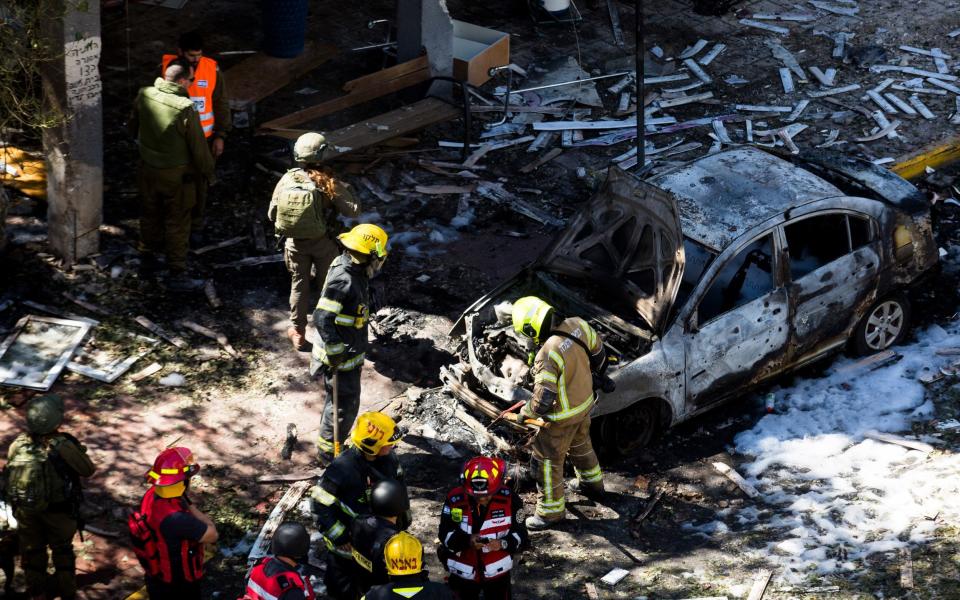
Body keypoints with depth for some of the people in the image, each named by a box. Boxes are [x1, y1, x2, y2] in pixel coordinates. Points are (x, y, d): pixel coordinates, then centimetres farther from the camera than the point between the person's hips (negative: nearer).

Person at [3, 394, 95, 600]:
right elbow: (88, 470, -14)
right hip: (59, 510, -3)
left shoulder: (18, 444, -16)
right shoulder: (64, 446, -27)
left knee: (32, 548, 23)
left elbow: (9, 473, -4)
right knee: (62, 549, 19)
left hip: (25, 509, 3)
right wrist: (80, 451, 0)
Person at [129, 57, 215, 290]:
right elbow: (198, 146, -18)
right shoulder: (185, 108, -27)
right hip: (176, 175, -5)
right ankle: (176, 274, 12)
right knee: (177, 223, 7)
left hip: (148, 169, 5)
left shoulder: (144, 96, -10)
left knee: (150, 216, 23)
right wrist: (207, 171, -1)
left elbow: (133, 128, 8)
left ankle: (148, 259, 38)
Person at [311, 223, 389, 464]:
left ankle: (332, 444, 40)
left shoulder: (353, 271, 3)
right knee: (344, 406, 3)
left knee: (343, 402, 23)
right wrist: (335, 351, -26)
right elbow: (322, 318, -33)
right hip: (340, 360, -10)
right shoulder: (343, 281, -29)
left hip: (350, 355, 10)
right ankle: (328, 453, 16)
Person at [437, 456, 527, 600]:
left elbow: (521, 535, -14)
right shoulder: (455, 500, -17)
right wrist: (467, 540, -33)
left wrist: (503, 543, -34)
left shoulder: (509, 500, -17)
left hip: (497, 572, 0)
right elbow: (445, 534, -14)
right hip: (464, 573, 0)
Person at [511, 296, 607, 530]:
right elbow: (597, 350, 6)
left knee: (547, 461, 11)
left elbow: (543, 400, -34)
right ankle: (592, 482, 56)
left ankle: (551, 511, 25)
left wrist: (526, 412, -13)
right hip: (585, 402, 8)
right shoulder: (576, 326, -14)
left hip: (562, 417, -8)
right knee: (581, 444, 33)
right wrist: (596, 372, 24)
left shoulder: (547, 355, -37)